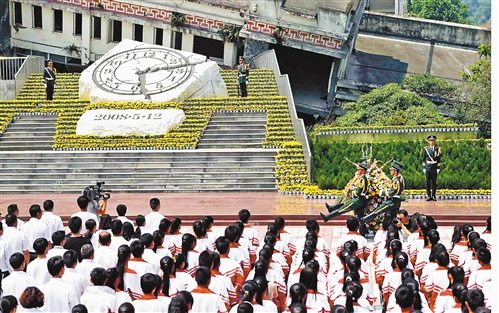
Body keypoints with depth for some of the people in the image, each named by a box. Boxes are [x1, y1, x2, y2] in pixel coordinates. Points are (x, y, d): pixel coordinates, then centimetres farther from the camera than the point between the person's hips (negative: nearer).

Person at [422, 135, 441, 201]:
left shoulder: (437, 149, 5)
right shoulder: (425, 149, 4)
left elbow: (438, 159, 4)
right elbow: (424, 159, 5)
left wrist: (438, 168, -2)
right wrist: (424, 168, 0)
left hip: (434, 168, 0)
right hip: (428, 167, 0)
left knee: (434, 182, 2)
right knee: (428, 182, 0)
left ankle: (434, 196, 6)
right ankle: (429, 196, 5)